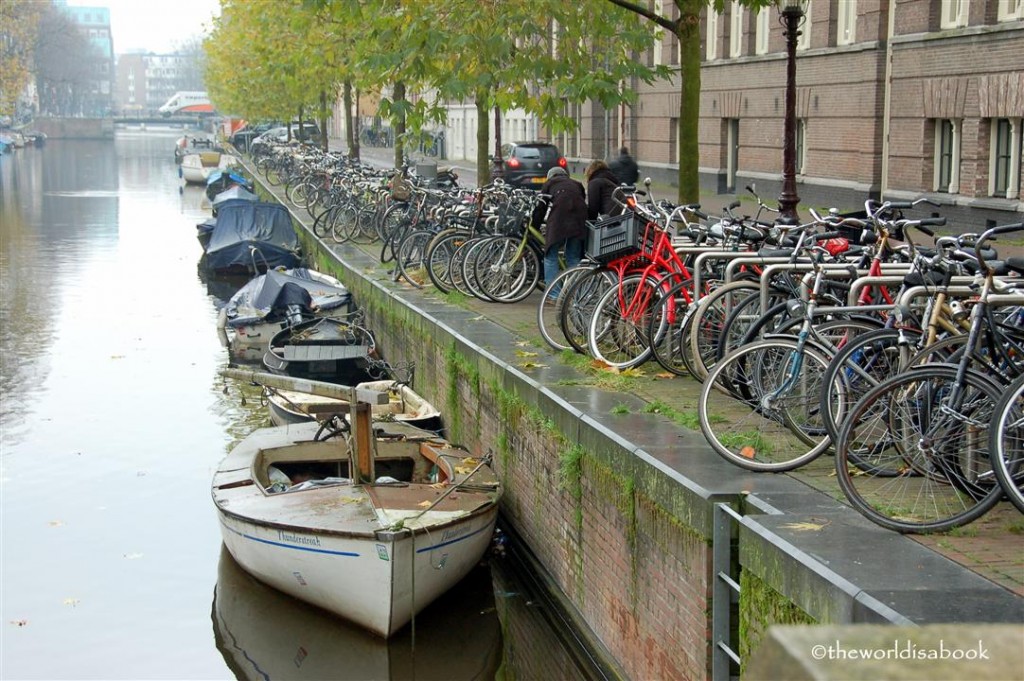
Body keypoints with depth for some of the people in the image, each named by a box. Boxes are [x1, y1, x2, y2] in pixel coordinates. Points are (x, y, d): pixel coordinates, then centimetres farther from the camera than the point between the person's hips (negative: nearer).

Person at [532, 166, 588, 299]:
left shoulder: (549, 183, 23)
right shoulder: (577, 184, 33)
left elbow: (540, 208, 18)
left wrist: (533, 229, 23)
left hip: (559, 218, -4)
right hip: (579, 221, 4)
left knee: (551, 256, 3)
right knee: (574, 258, 12)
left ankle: (554, 295, -5)